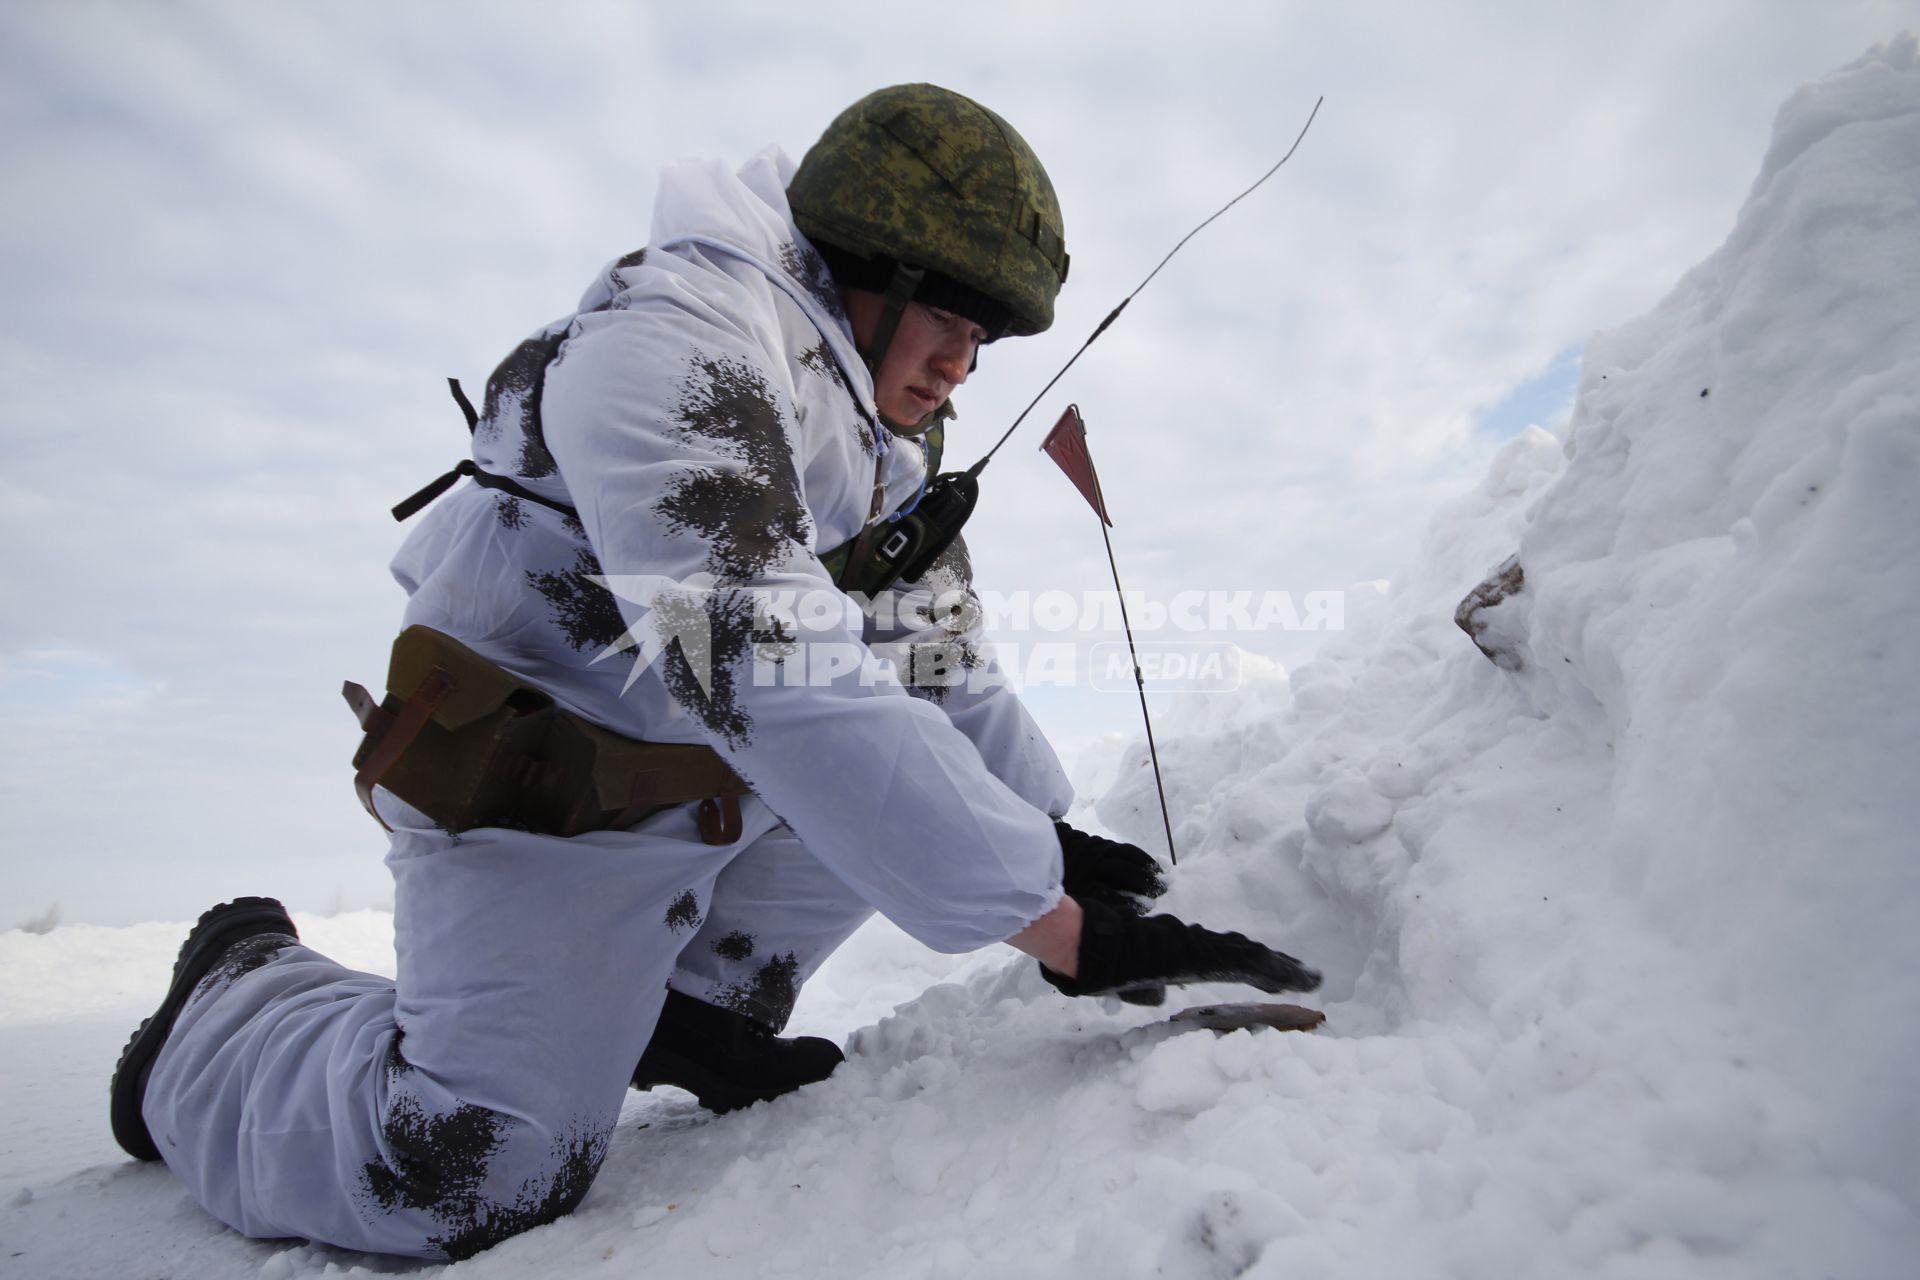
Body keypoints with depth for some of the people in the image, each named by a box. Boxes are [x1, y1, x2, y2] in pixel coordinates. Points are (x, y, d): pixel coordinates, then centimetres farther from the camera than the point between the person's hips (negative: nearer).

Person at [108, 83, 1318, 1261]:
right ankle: (230, 1008, 16)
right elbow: (771, 678, -38)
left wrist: (1050, 834, -6)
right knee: (470, 1183, -14)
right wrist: (1059, 928, -36)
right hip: (544, 808, -8)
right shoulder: (672, 346, -27)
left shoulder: (894, 445, 3)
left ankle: (692, 1000, 11)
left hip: (727, 793, 9)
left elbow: (946, 669, 7)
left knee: (985, 777, 6)